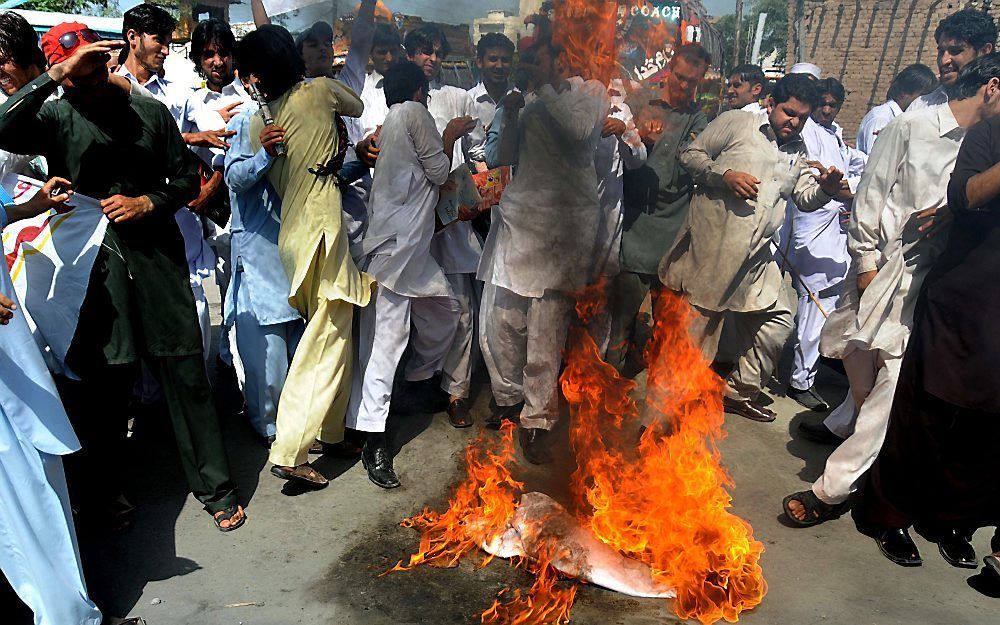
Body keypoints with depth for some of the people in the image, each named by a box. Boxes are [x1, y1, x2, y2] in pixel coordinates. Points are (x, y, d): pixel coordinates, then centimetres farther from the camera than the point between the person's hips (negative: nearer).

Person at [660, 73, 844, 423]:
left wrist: (826, 187, -5)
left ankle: (740, 391, 30)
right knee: (699, 325, -1)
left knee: (777, 321, 13)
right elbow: (691, 154, -3)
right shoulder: (735, 122, -1)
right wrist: (724, 175, -18)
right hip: (711, 247, -7)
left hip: (755, 256, 7)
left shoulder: (797, 151, 19)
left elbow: (805, 198, 17)